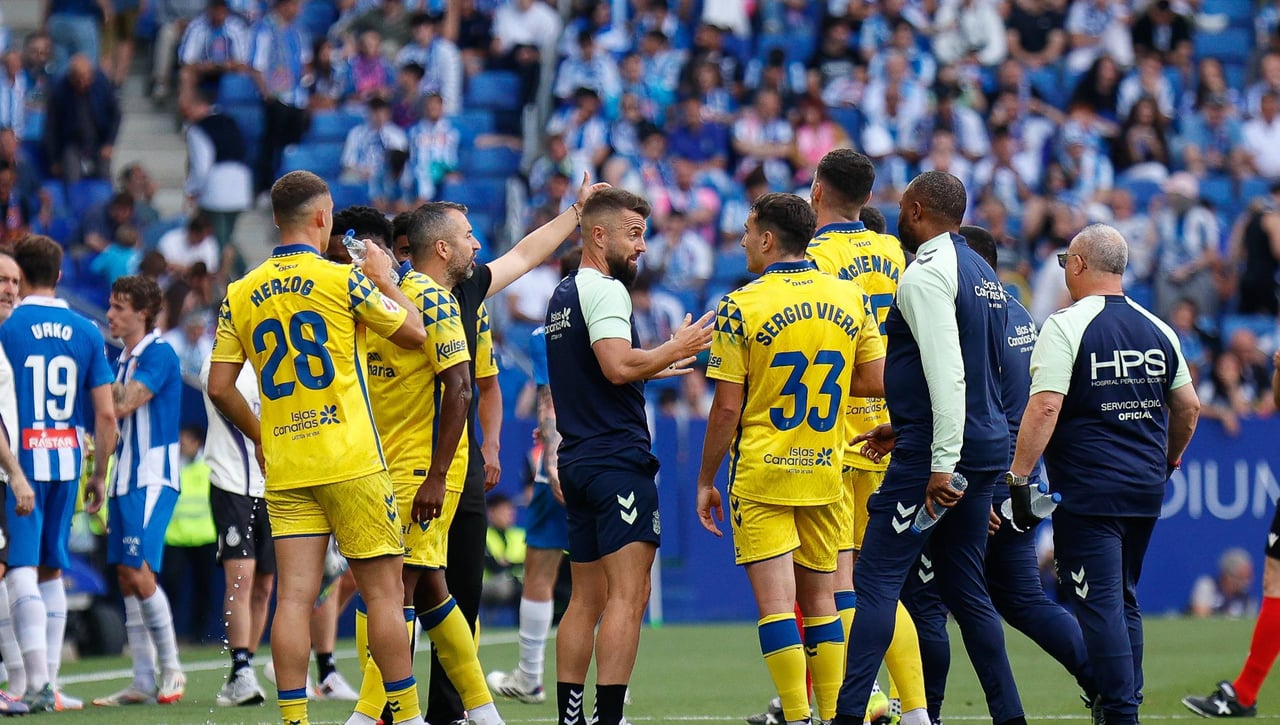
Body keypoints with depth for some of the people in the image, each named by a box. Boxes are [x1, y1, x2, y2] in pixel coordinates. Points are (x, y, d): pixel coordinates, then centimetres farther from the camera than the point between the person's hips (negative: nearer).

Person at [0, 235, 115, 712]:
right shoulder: (86, 332, 6)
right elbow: (105, 413, 5)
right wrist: (99, 474, 15)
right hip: (66, 461, 4)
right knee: (51, 570, 15)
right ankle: (48, 683, 16)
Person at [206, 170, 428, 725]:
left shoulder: (240, 295, 6)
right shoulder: (341, 280, -6)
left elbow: (219, 388, 7)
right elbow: (413, 333, 5)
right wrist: (384, 283, 21)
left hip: (284, 471, 4)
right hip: (351, 464, -4)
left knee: (294, 597, 1)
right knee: (384, 592, 2)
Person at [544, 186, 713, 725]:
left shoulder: (564, 294, 20)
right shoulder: (605, 289, -10)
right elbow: (618, 365, -23)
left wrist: (651, 368, 28)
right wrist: (675, 350, -9)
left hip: (577, 459, 10)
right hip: (616, 458, -10)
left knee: (587, 597, 12)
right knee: (629, 593, -12)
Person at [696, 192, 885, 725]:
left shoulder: (741, 307, -10)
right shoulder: (848, 298, 2)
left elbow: (727, 408, -9)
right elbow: (877, 382, 4)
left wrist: (706, 481, 1)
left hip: (761, 476, -4)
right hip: (825, 475, 5)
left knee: (775, 603, -5)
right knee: (820, 599, 13)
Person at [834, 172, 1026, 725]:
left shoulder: (926, 274, -12)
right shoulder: (983, 274, 17)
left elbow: (947, 374, -21)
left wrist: (942, 463, -23)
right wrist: (903, 428, 28)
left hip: (937, 452, -9)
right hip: (986, 447, 9)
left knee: (876, 579, -8)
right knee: (964, 587, 13)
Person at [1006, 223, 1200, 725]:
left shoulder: (1066, 326, -9)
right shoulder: (1157, 330, 9)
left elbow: (1045, 407, -18)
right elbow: (1189, 407, 15)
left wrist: (1018, 477, -16)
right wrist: (1168, 459, 32)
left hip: (1089, 491, -6)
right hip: (1146, 493, 6)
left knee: (1101, 604, -5)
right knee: (1124, 600, 18)